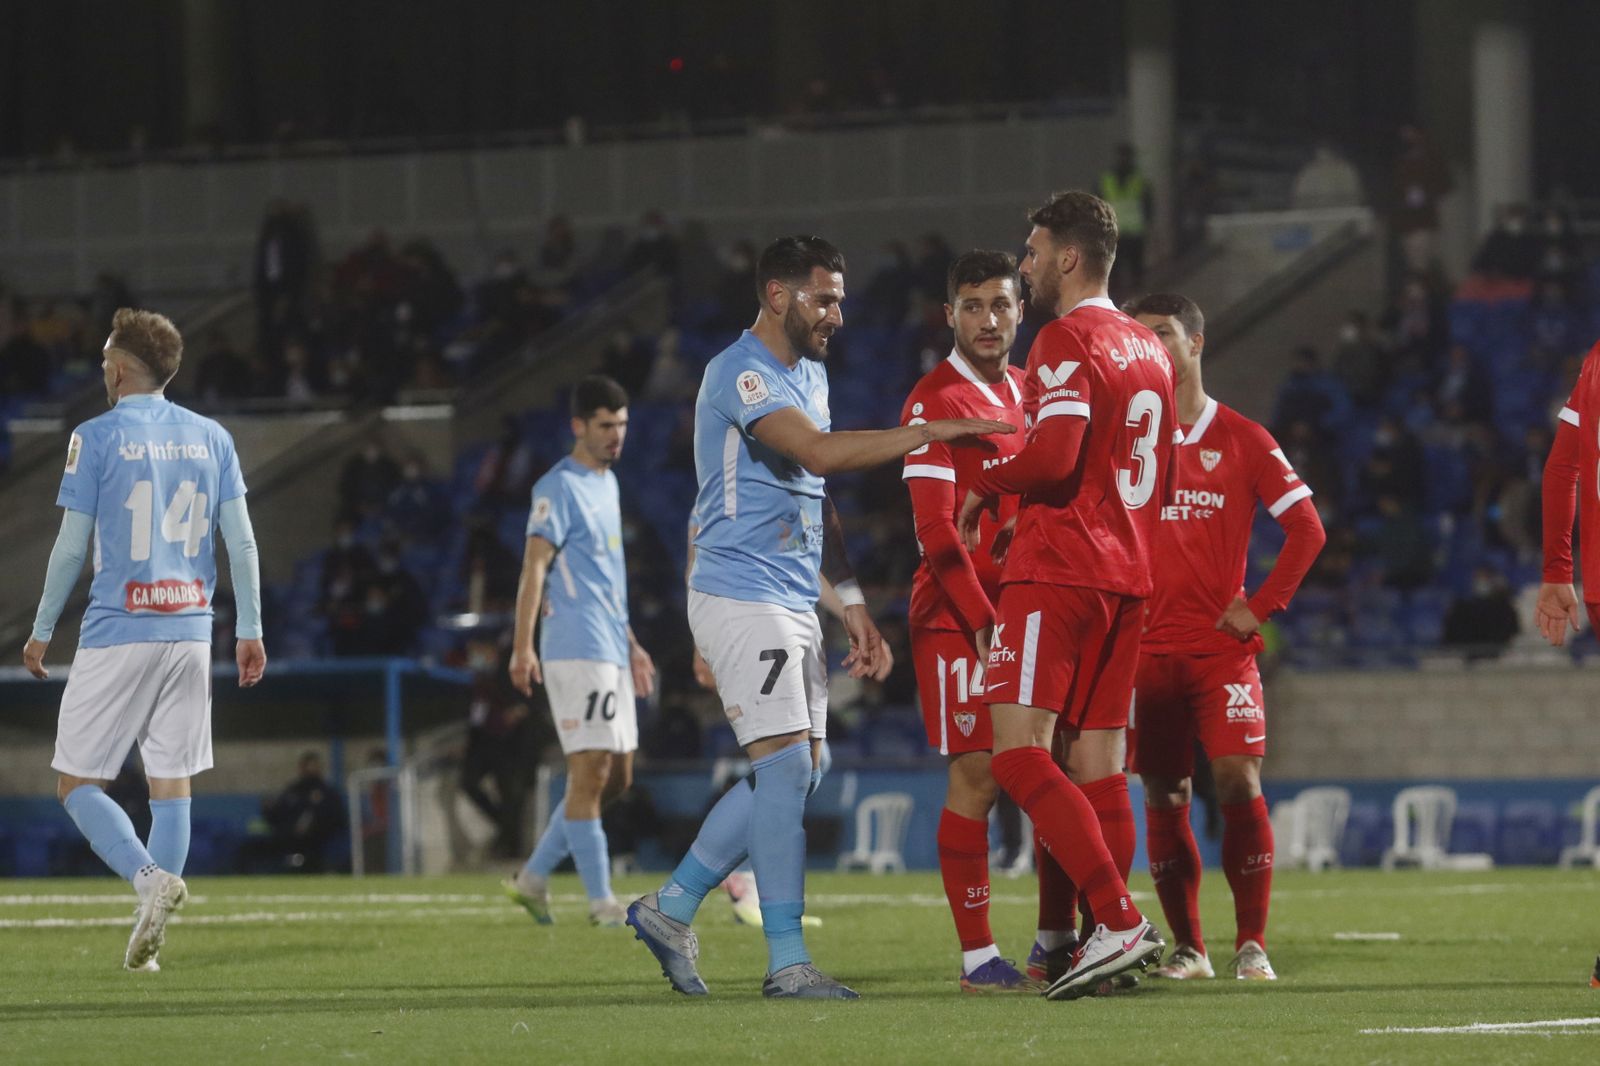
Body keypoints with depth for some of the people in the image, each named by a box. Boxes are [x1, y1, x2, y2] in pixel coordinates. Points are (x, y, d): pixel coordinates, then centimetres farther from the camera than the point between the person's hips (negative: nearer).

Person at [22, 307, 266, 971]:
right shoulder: (210, 438, 8)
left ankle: (150, 877, -21)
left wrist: (42, 631, 5)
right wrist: (250, 629, 11)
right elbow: (241, 543, 6)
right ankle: (150, 940, 4)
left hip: (116, 635, -4)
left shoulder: (97, 438, -4)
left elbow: (71, 547, -5)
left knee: (77, 784, 3)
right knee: (172, 785, 8)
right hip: (190, 631, 4)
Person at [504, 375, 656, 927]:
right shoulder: (560, 487, -8)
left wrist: (630, 643, 28)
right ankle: (600, 901, -8)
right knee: (590, 772, -9)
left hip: (611, 652, 10)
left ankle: (534, 877, 16)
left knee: (616, 775, 10)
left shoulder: (607, 484, 19)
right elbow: (535, 566, -15)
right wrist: (522, 647, -24)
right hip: (577, 650, -10)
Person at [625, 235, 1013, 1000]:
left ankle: (671, 907, 19)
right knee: (787, 767, -13)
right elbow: (820, 452, -28)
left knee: (796, 774, 10)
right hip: (742, 595, -10)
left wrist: (852, 603, 17)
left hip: (794, 605, 10)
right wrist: (928, 433, -29)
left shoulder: (809, 375, 18)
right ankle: (787, 962, -12)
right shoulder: (740, 374, -13)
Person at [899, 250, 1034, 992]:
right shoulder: (935, 402, -9)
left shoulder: (1028, 394, 15)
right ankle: (977, 957, -5)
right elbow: (937, 532, -14)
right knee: (976, 777, -9)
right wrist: (983, 621, -18)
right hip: (959, 617, -7)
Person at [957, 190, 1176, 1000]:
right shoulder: (1147, 349, 18)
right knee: (1097, 764, 8)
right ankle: (1106, 937, 5)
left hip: (1059, 569, -9)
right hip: (1129, 572, 9)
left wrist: (984, 485, -6)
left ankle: (1120, 923, -23)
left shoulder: (1067, 342, -10)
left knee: (1019, 752, -13)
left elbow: (1054, 456, -23)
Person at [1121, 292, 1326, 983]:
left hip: (1223, 646, -2)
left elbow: (1306, 529, 4)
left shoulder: (1242, 440, 4)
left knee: (1239, 783, -13)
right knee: (1164, 799, 1)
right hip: (1148, 652, 2)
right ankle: (1186, 947, 9)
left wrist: (1260, 607, -4)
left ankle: (1252, 945, -7)